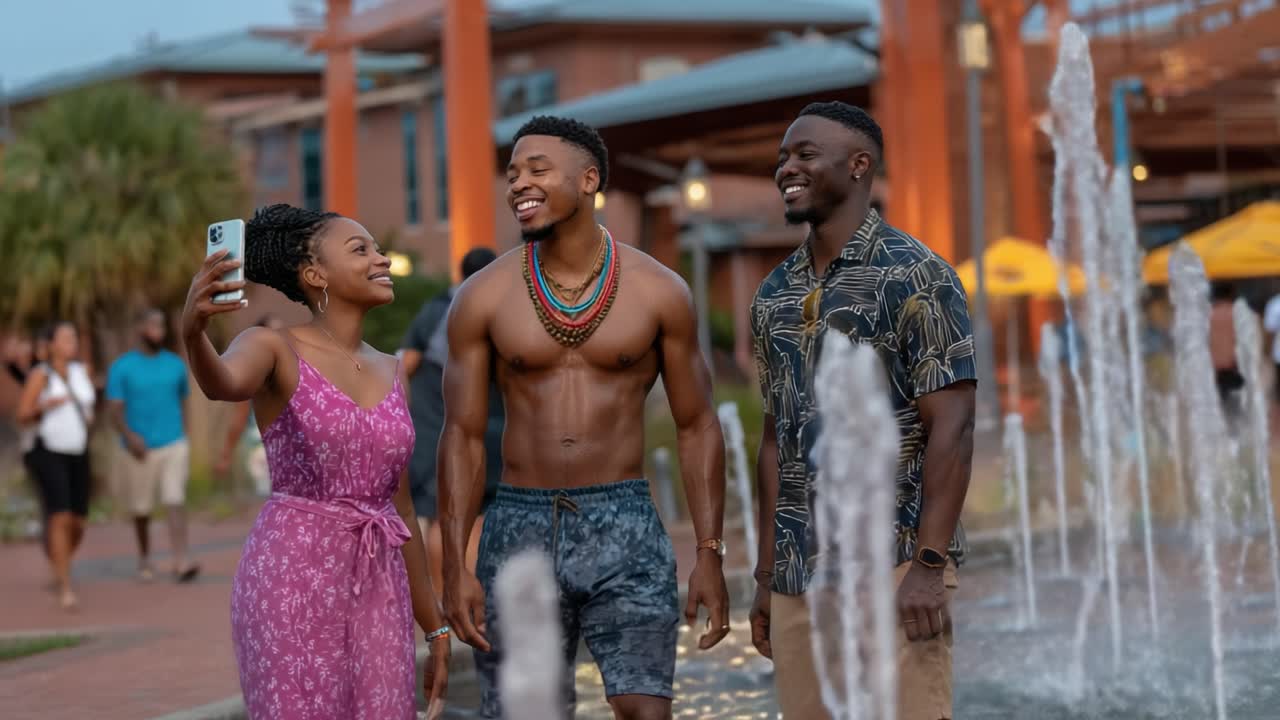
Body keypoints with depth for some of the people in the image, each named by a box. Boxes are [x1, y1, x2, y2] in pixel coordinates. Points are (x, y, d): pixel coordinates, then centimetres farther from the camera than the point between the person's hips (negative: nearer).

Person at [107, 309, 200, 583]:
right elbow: (115, 409, -9)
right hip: (140, 450, -1)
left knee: (175, 502, -14)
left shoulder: (175, 364, 6)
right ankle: (144, 558, 32)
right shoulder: (122, 367, -2)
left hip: (174, 446, 1)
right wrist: (130, 437, -25)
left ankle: (181, 562, -22)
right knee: (141, 509, 10)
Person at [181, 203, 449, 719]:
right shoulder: (275, 348, -4)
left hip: (377, 589, 6)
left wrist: (435, 628, 17)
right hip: (292, 578, -6)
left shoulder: (390, 372, 13)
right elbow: (223, 384, -29)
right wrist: (192, 333, -52)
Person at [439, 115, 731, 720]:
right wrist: (454, 566, -5)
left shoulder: (659, 292, 0)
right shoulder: (483, 298, 1)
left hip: (627, 530, -1)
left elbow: (697, 427, 4)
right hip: (519, 530, 1)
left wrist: (710, 554, -3)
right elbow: (463, 436, 2)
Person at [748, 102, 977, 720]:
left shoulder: (915, 276, -6)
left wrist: (928, 566, -17)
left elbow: (951, 427, -11)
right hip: (798, 578, 6)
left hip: (890, 569, -6)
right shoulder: (774, 295, 13)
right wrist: (766, 575, 13)